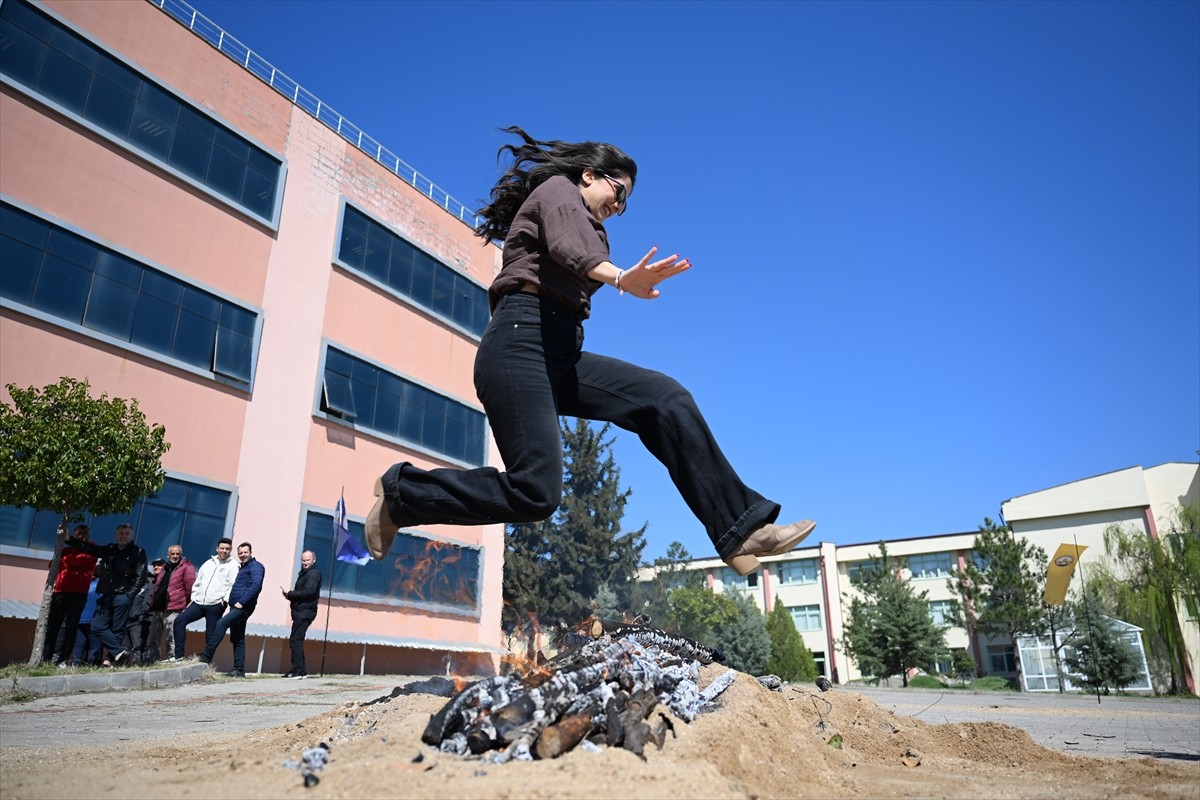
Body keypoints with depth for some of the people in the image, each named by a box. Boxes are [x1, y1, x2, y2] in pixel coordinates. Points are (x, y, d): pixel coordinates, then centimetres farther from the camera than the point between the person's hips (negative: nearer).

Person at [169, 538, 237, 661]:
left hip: (216, 606, -6)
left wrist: (225, 600, -19)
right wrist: (193, 598, 14)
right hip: (198, 603, 6)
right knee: (179, 620, -6)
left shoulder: (233, 565, 0)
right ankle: (179, 655, -2)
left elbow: (233, 586, -8)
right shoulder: (208, 563, 18)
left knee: (210, 636, -3)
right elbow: (198, 583, 22)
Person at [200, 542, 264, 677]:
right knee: (237, 639, 8)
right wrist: (233, 603, 13)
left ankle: (206, 658, -25)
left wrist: (242, 602, -21)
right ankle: (239, 670, 11)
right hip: (236, 607, 10)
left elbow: (256, 585, -20)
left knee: (221, 623, -24)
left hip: (243, 607, -10)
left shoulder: (256, 566, -5)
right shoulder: (242, 568, 23)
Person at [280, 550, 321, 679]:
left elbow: (308, 592, -20)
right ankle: (300, 671, 19)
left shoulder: (313, 574, -8)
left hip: (305, 612, -10)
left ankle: (298, 671, -10)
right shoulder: (304, 573, 22)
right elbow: (300, 592, 16)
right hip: (300, 611, 10)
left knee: (295, 640, -12)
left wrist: (290, 594, -14)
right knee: (296, 641, 13)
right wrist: (290, 595, -3)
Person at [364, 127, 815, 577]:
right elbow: (566, 248, -16)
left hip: (560, 355, 9)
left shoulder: (583, 225, 33)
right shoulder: (558, 189, 8)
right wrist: (619, 278, -35)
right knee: (535, 492, -19)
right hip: (521, 342, -9)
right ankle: (399, 493, 1)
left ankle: (739, 529, -11)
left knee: (665, 399, -7)